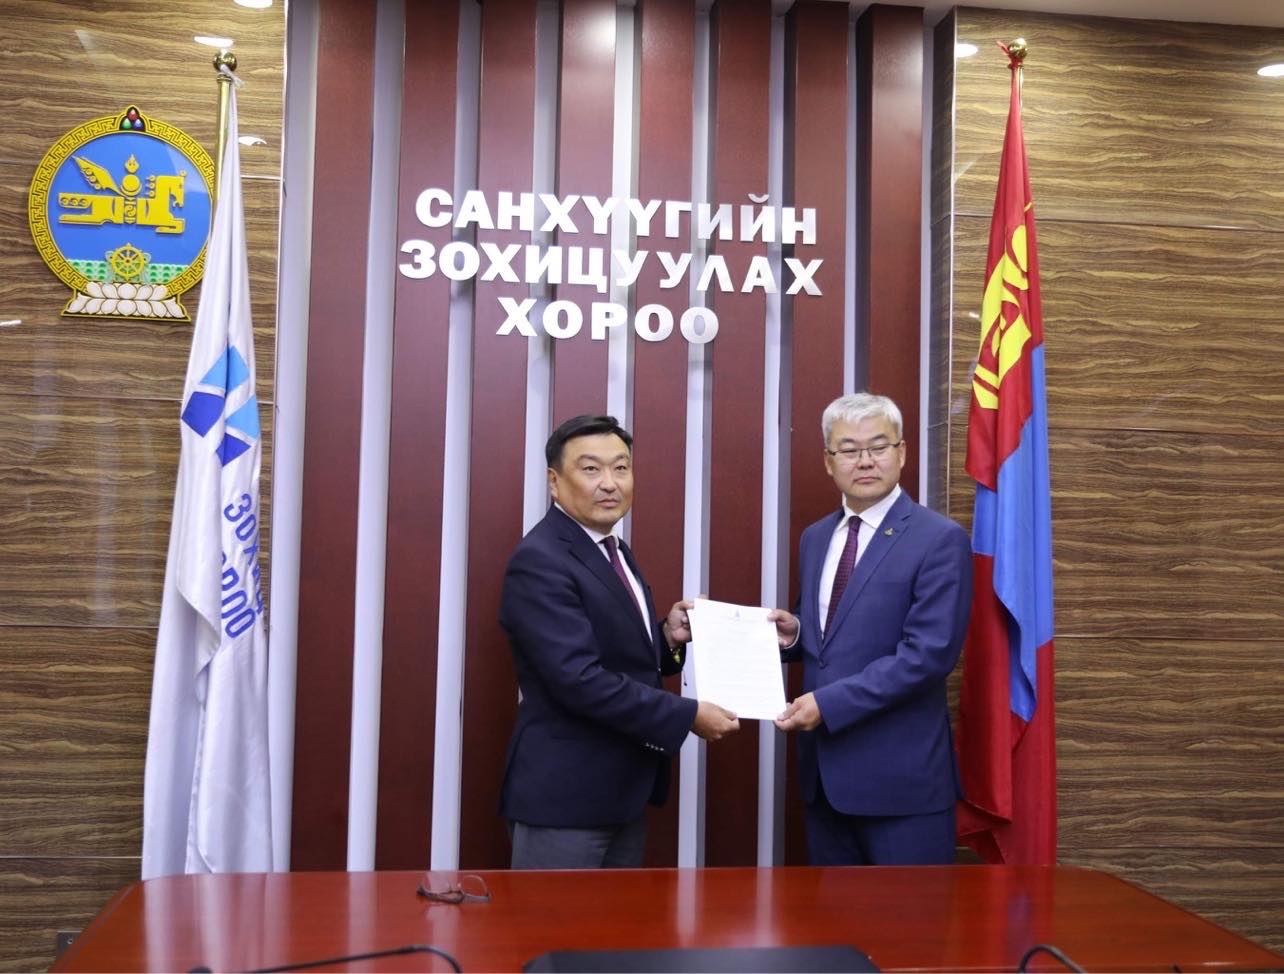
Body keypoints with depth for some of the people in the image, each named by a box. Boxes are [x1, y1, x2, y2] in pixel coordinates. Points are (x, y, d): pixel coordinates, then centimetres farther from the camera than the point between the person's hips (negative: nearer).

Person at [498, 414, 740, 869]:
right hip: (565, 795, -9)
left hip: (622, 792, 10)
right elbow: (579, 678, -26)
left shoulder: (615, 552, 12)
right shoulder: (539, 562, -18)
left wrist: (668, 636, -2)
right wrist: (688, 715, -21)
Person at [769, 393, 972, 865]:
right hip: (824, 769, 7)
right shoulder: (815, 538, 12)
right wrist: (794, 632, -3)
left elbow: (929, 652, -19)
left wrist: (829, 703, -21)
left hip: (900, 773, -6)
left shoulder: (940, 540, -11)